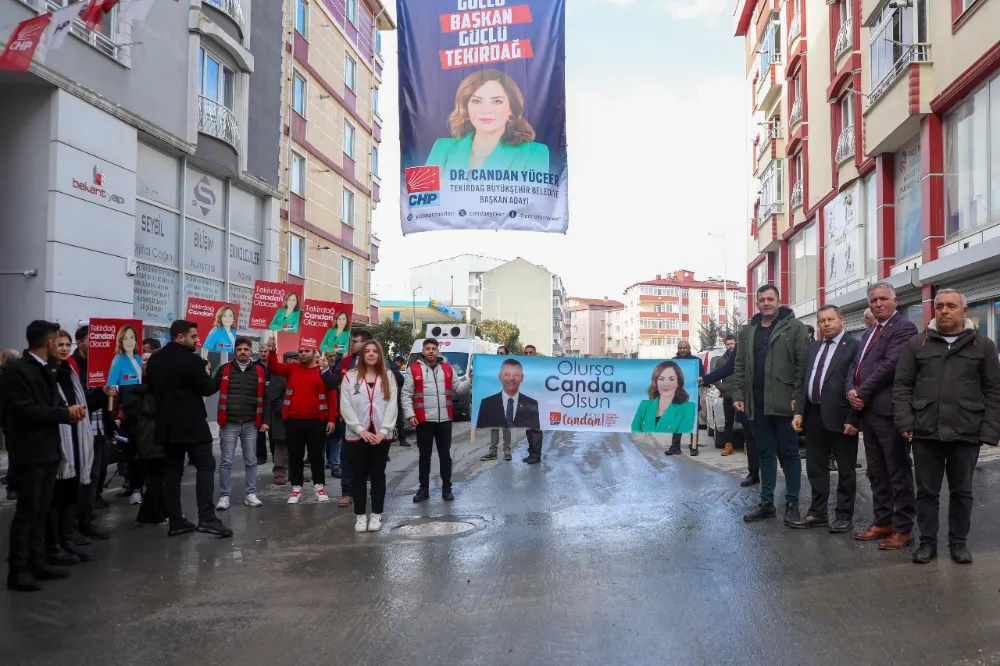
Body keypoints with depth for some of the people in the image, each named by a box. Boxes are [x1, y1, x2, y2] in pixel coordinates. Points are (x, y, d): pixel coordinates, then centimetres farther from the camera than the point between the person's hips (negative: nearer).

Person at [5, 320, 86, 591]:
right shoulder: (17, 370, -13)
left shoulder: (47, 370, 14)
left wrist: (70, 410, -6)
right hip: (30, 451, -8)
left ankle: (37, 563, 19)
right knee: (27, 510, -5)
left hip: (48, 449, 8)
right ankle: (17, 569, 2)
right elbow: (25, 410, -20)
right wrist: (65, 413, -17)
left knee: (41, 510, 12)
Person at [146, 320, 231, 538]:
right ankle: (207, 519, -13)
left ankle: (175, 522, 10)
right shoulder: (191, 359, -14)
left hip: (167, 424, 7)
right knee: (205, 466, -4)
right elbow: (208, 389, -9)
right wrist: (208, 375, 10)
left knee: (172, 471, 9)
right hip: (191, 424, -7)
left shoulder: (154, 360, 8)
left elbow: (151, 387, 18)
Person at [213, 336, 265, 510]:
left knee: (251, 461, 9)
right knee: (226, 461, 3)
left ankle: (250, 494, 20)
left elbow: (264, 397, 5)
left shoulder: (259, 371, 5)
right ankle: (224, 496, 11)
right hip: (228, 423, -1)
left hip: (251, 424, 1)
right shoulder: (224, 370, 3)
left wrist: (265, 421, 1)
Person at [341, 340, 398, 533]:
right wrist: (360, 429, -13)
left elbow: (392, 405, -1)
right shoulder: (350, 377, 2)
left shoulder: (388, 377, 6)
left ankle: (376, 514, 14)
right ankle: (360, 515, 12)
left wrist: (383, 430, -11)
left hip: (381, 434, 1)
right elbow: (346, 406, -4)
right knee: (359, 475, 5)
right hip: (357, 434, -1)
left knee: (378, 475, 6)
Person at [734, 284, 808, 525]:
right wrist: (738, 395, 5)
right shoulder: (747, 331, 13)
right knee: (765, 453, 11)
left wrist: (797, 396, -14)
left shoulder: (794, 327, -2)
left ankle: (792, 503, 10)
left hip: (784, 401, -5)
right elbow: (740, 367, 13)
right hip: (757, 403, 5)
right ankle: (767, 502, 17)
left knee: (788, 452, 3)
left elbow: (802, 363, -7)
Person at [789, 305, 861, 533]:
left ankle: (844, 515, 17)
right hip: (814, 415, 7)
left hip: (840, 416, -6)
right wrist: (799, 412, 5)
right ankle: (818, 512, 25)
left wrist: (853, 418, -17)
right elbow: (803, 382, 14)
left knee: (846, 470, 7)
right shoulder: (813, 348, 15)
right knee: (816, 468, 14)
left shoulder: (854, 347, -6)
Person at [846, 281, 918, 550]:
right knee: (877, 473, 14)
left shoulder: (903, 327, -7)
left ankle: (903, 529, 6)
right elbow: (856, 366, 17)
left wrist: (862, 393, -14)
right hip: (868, 411, 9)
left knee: (898, 473, -1)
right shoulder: (869, 332, 21)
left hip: (888, 410, -9)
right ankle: (883, 522, 23)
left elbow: (890, 365, -18)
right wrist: (851, 390, -2)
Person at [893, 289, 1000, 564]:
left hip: (966, 433, 0)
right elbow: (902, 385, 5)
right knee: (927, 492, 7)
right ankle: (927, 542, 19)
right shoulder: (916, 344, 5)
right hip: (925, 432, 1)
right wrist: (905, 422, -5)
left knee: (961, 492, 11)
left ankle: (958, 542, 25)